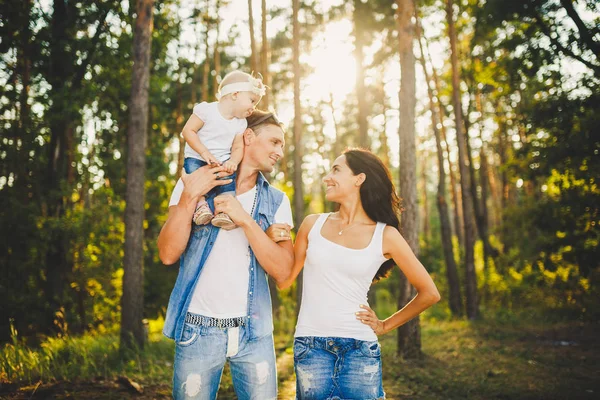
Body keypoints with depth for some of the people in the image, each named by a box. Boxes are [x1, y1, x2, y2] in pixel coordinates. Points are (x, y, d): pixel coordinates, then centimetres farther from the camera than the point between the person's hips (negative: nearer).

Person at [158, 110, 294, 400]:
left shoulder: (276, 201, 5)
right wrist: (190, 197, -18)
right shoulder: (194, 182, 0)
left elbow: (283, 271, -6)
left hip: (254, 331, 2)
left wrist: (245, 220, -16)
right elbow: (168, 254, -8)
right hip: (198, 329, -1)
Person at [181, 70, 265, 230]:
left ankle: (224, 210, -26)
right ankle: (201, 205, -28)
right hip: (197, 157, -3)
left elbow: (238, 147, 6)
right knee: (193, 169, -34)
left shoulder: (240, 123, 8)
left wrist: (233, 161, -18)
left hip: (223, 161, 3)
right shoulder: (206, 109, -8)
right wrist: (205, 153, -21)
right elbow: (188, 131, -11)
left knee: (230, 177, -26)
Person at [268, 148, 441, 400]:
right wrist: (274, 242, -7)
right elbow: (284, 281, 9)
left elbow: (429, 293, 5)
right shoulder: (313, 224, 4)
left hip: (359, 348, -1)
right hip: (310, 344, 2)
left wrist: (385, 326, 6)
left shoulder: (385, 236, -2)